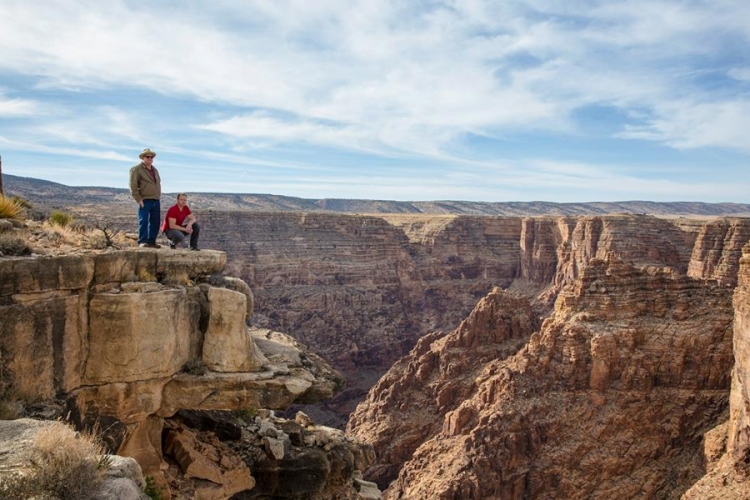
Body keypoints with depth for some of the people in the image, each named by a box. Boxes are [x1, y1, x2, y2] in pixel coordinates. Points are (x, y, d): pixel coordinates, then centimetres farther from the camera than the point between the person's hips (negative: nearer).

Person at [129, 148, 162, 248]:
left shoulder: (155, 170, 20)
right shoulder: (136, 169, -2)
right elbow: (133, 186, -9)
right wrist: (139, 200, -15)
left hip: (156, 201, 7)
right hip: (145, 201, -7)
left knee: (155, 222, 5)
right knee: (143, 221, -9)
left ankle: (151, 241, 11)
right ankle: (142, 241, -5)